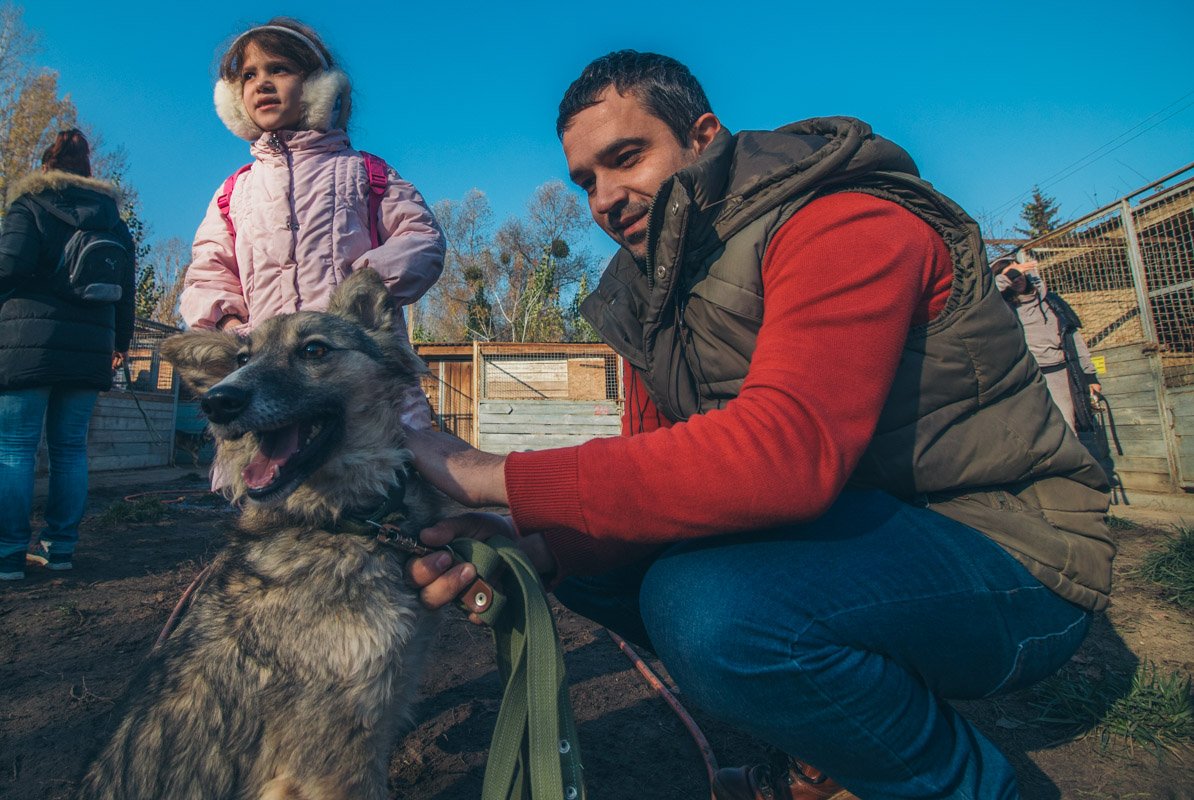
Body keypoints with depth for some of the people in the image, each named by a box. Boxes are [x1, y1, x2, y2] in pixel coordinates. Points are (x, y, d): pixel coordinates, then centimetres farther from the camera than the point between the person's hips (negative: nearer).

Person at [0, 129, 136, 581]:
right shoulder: (113, 219, 14)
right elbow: (125, 287, 14)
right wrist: (121, 341, 21)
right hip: (91, 349, 4)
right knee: (70, 447, 8)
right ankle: (60, 547, 11)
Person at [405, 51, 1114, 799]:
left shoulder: (846, 222, -19)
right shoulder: (656, 299, 6)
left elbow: (785, 448, -36)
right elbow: (657, 479, -1)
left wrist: (499, 476, -32)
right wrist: (527, 546, -20)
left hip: (1012, 554, -6)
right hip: (845, 528, 7)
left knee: (707, 605, -33)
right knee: (591, 560, -2)